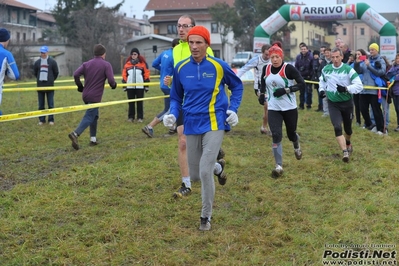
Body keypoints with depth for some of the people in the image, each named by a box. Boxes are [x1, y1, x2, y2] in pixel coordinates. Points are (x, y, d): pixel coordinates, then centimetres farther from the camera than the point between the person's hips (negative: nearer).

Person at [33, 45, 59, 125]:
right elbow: (35, 73, 18)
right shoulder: (37, 62, 5)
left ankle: (51, 120, 6)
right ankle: (42, 119, 12)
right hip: (40, 85, 2)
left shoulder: (52, 62, -2)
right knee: (41, 105, 5)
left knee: (50, 104, 0)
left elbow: (56, 73, 7)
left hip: (49, 86, -2)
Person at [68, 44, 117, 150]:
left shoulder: (87, 64, 8)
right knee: (89, 117, -8)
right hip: (95, 96, -6)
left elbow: (76, 74, -5)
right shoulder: (106, 65, -5)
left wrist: (80, 86, 11)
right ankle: (75, 134, -29)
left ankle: (93, 138, 20)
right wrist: (114, 85, 8)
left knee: (94, 115, 21)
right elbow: (111, 80, -15)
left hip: (86, 95, 6)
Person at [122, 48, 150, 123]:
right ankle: (131, 117, 13)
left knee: (140, 102, 3)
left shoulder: (143, 63, 1)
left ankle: (140, 117, 8)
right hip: (130, 86, 2)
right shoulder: (127, 63, 7)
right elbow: (124, 75, 10)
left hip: (140, 86, -2)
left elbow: (146, 74, 2)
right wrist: (124, 85, 7)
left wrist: (147, 85, 0)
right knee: (131, 102, 6)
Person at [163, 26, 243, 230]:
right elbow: (176, 97, 13)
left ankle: (206, 216, 4)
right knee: (195, 175, 10)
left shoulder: (218, 66, -7)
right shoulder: (181, 68, -1)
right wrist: (173, 114, -6)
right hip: (192, 126, 4)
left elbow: (237, 86, 10)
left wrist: (233, 110, -1)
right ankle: (216, 166, 47)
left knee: (205, 172, -15)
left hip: (214, 124, -3)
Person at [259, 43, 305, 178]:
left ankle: (296, 146, 52)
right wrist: (262, 93, 2)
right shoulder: (266, 69, -1)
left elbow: (302, 84, -15)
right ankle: (278, 166, -6)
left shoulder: (289, 68, -15)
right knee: (276, 136, -11)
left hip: (289, 108, -2)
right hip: (273, 109, 2)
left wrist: (286, 90, -25)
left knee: (291, 134, 14)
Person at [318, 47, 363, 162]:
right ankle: (345, 152, -19)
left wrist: (346, 89, -31)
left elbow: (359, 86, -18)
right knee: (337, 127, -17)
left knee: (348, 128, 16)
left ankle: (348, 144, 48)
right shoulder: (326, 69, -2)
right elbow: (322, 80, 21)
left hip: (347, 103, -1)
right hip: (333, 104, 1)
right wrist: (322, 89, 3)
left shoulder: (348, 69, -14)